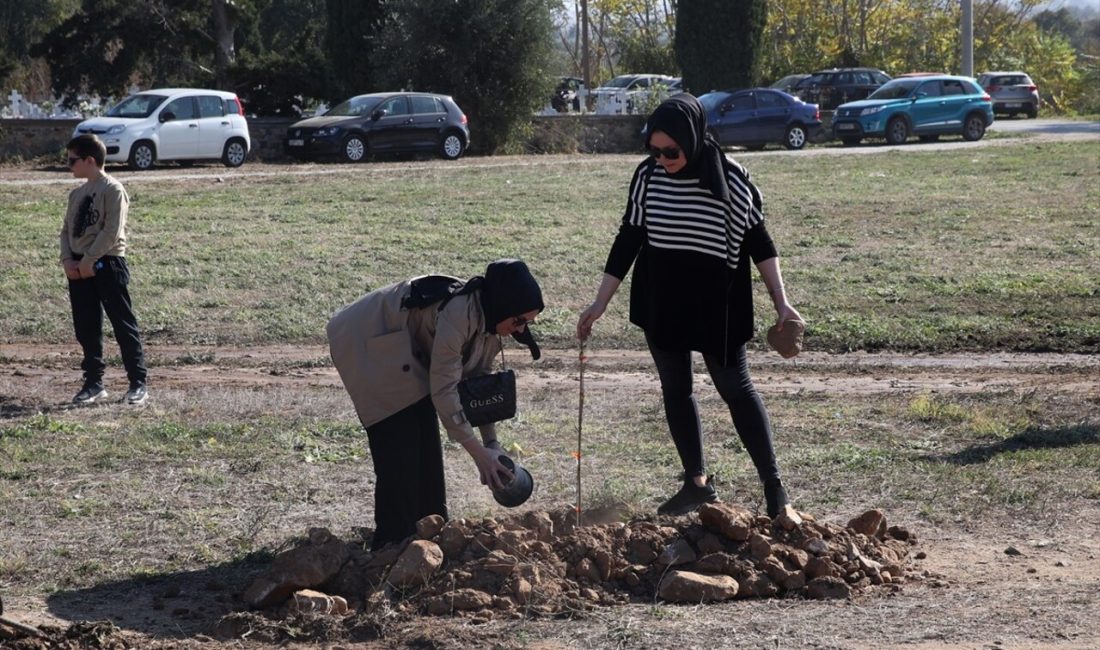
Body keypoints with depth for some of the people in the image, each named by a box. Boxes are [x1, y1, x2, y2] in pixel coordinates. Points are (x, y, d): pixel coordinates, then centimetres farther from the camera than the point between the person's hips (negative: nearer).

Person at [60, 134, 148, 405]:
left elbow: (112, 231, -17)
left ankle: (138, 384, 0)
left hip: (107, 263, -8)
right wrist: (67, 259, -2)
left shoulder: (113, 190, -10)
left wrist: (89, 260, -16)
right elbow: (67, 229, 15)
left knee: (124, 325, -4)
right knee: (86, 328, 9)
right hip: (79, 267, 8)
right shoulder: (77, 193, 14)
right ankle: (94, 383, 18)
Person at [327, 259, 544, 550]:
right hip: (368, 343, -9)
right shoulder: (458, 314, -33)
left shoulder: (487, 316, -5)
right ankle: (393, 545, -8)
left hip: (408, 349, 9)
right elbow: (443, 389, -29)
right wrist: (478, 452, -25)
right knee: (399, 450, -12)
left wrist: (492, 443, -3)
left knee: (426, 447, 7)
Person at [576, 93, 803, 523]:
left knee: (736, 388, -3)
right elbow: (627, 240, 2)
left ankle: (775, 491, 0)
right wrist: (599, 304, 0)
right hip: (660, 306, 4)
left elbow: (758, 240, -5)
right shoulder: (647, 177, -6)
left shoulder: (729, 179, -15)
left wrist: (781, 302, -9)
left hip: (717, 306, -4)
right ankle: (697, 484, 22)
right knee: (675, 389, 10)